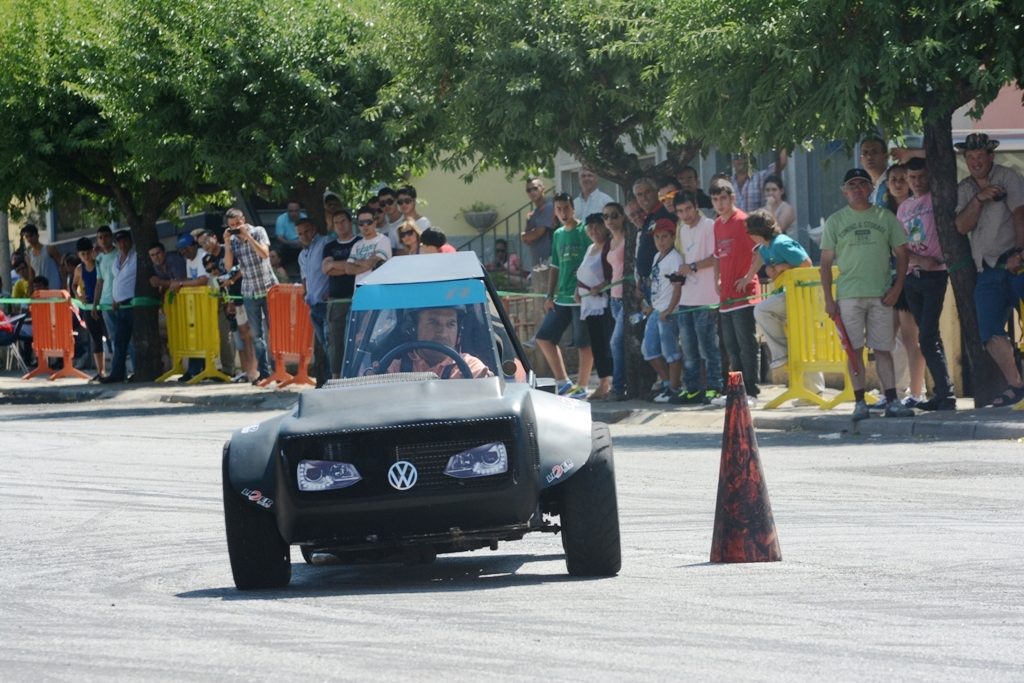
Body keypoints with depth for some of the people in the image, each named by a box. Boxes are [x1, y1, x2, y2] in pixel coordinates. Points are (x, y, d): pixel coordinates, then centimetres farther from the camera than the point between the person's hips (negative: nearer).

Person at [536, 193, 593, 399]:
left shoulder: (585, 232, -6)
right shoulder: (558, 235, 16)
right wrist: (550, 296, 14)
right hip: (561, 298, 8)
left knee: (583, 343, -3)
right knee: (544, 337, 5)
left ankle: (582, 387, 5)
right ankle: (563, 382, 10)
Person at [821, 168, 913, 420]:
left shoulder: (885, 218, 7)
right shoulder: (835, 221, 7)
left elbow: (901, 254, 9)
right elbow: (826, 262, 7)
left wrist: (897, 288, -3)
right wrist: (828, 299, -1)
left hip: (881, 295, 0)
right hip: (848, 294, 0)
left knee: (883, 349, -1)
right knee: (854, 349, -1)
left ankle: (892, 401, -2)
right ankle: (859, 402, 2)